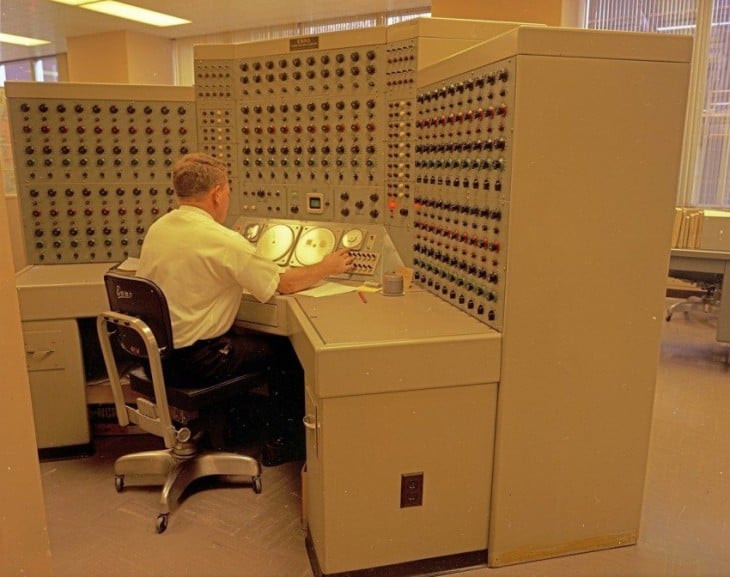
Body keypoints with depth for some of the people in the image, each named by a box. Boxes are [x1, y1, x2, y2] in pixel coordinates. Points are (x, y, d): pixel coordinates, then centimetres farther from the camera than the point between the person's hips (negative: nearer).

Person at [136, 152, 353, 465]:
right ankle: (280, 445, 24)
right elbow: (285, 283, -13)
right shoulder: (222, 241, -22)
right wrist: (327, 267, 3)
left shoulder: (157, 228, 1)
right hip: (195, 360, -8)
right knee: (285, 349, 10)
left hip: (156, 349, 8)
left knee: (247, 335, 26)